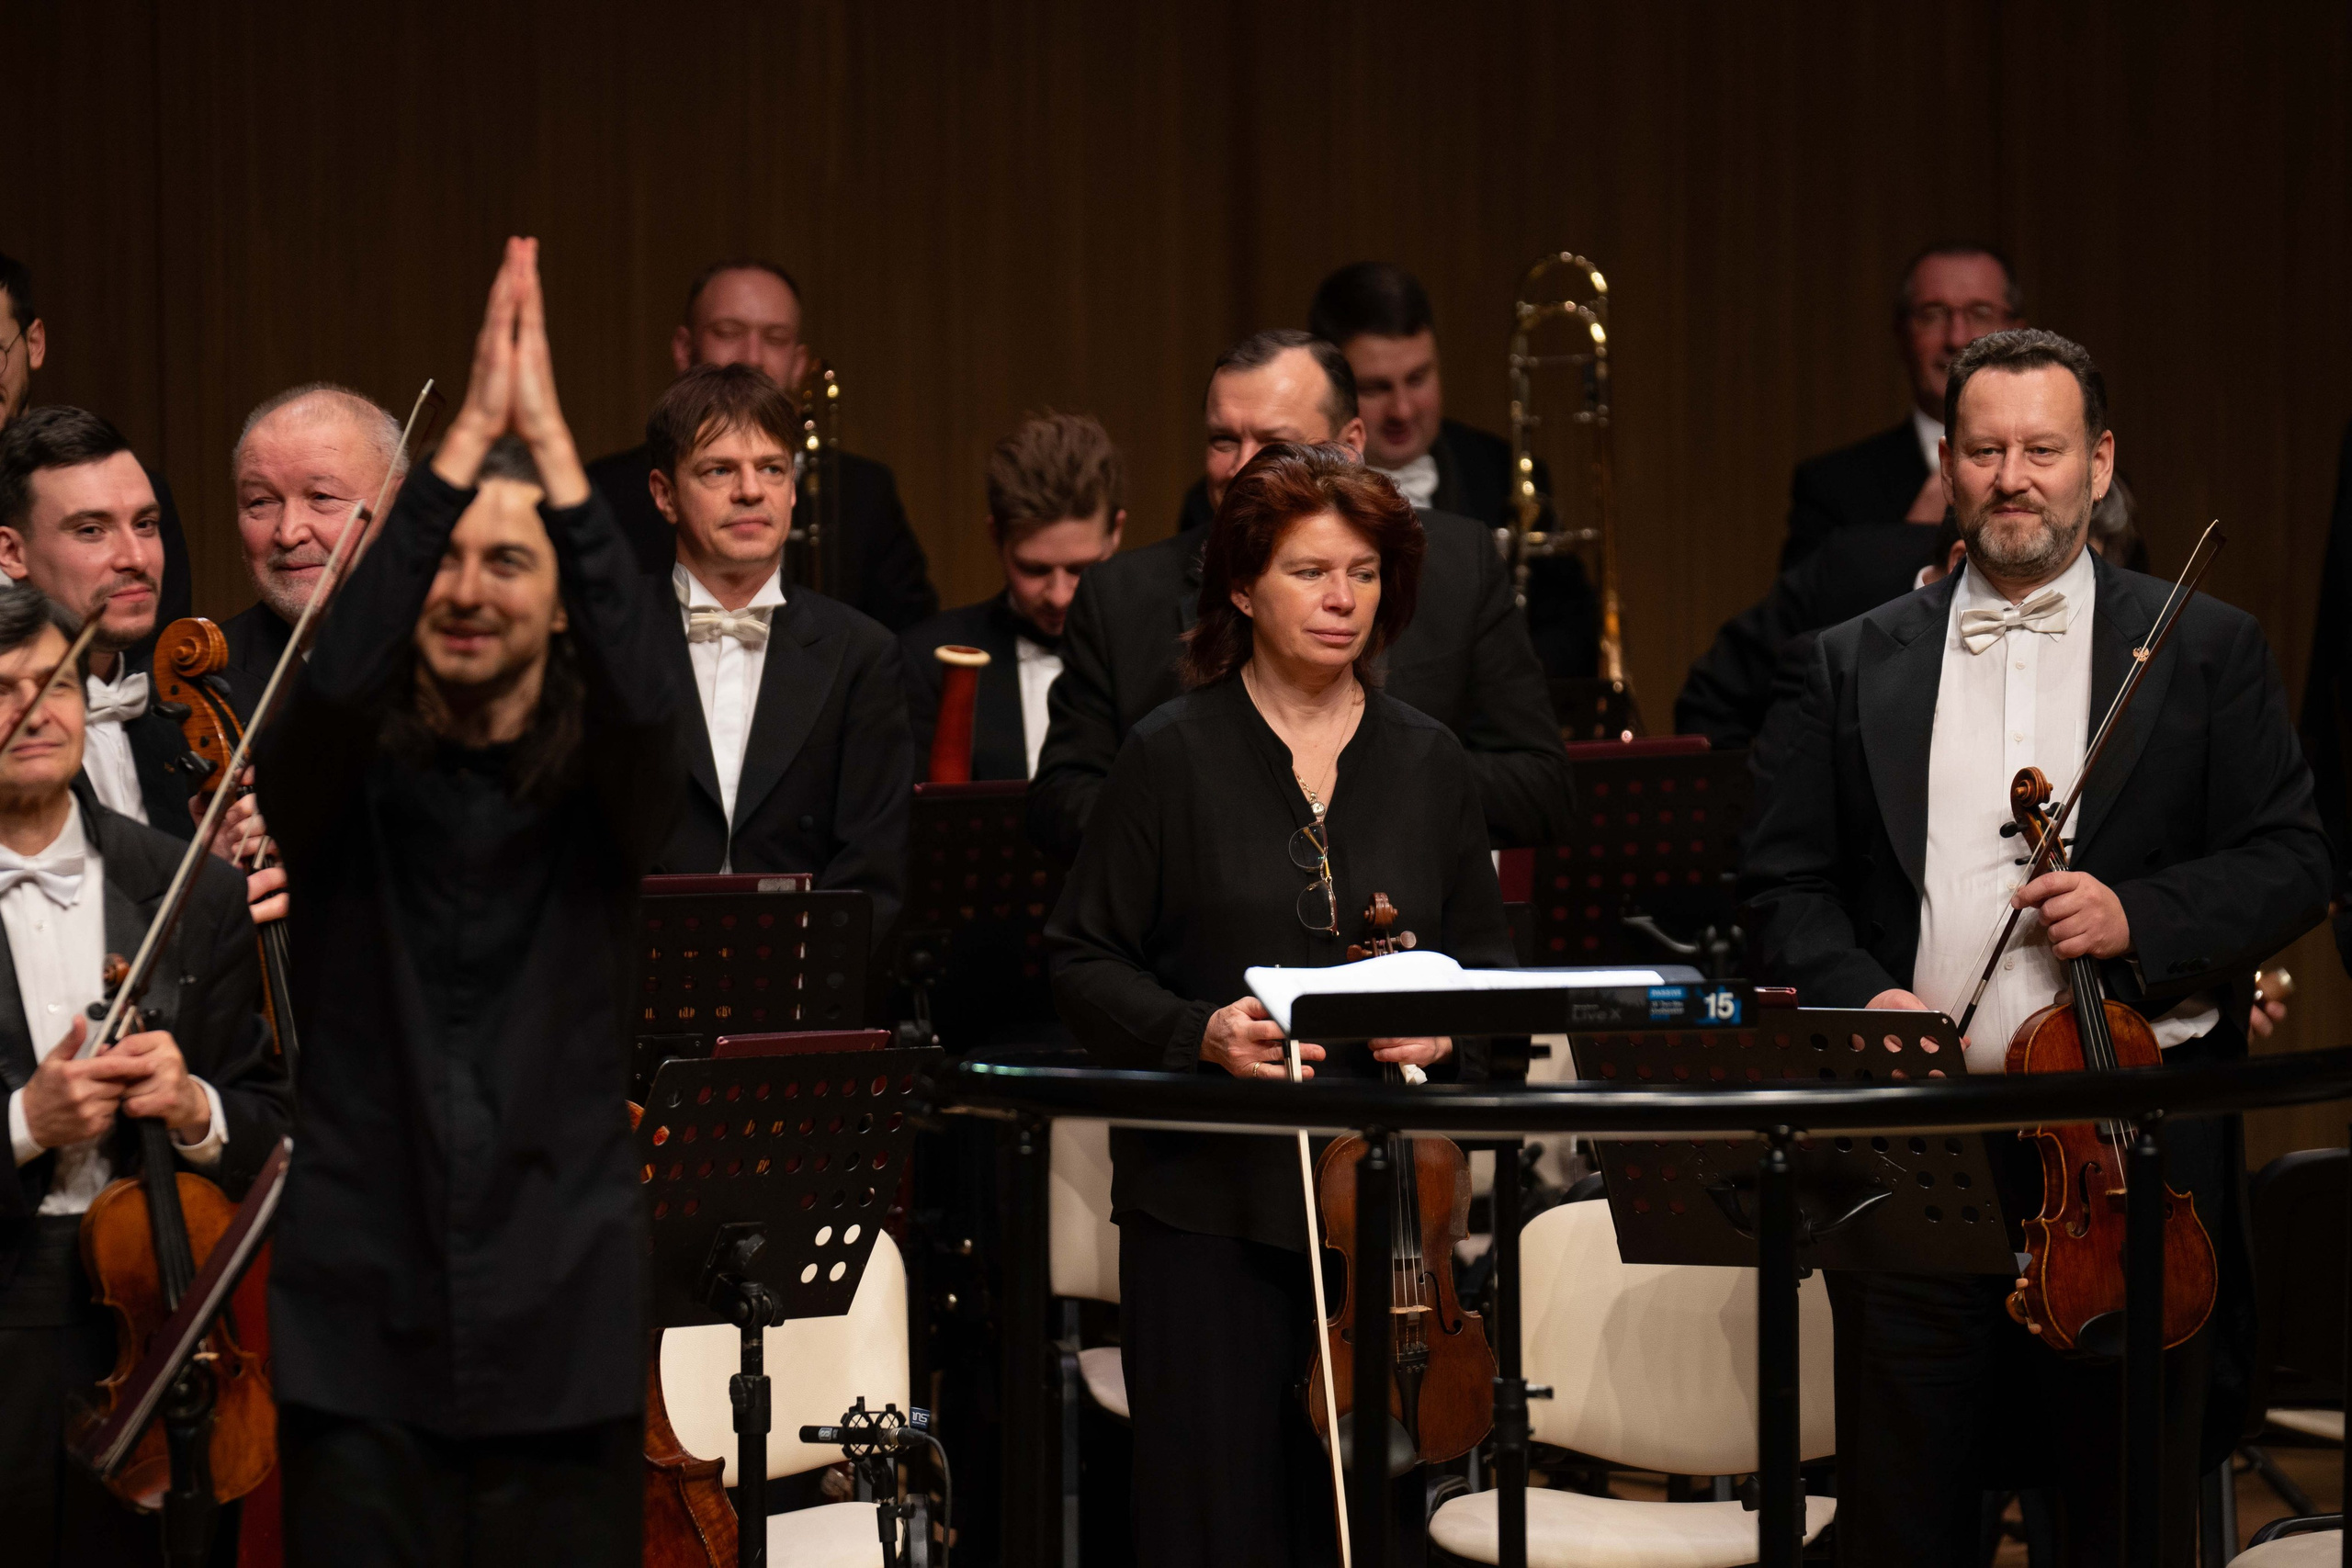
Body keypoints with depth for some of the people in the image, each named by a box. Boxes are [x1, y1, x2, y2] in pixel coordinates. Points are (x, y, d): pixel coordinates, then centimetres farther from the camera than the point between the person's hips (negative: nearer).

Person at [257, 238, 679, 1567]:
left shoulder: (599, 784, 3)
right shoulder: (350, 777, 3)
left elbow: (646, 695, -19)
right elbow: (336, 679, -19)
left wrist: (551, 444, -24)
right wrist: (468, 441, -23)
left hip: (561, 1329, 0)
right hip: (362, 1329, 0)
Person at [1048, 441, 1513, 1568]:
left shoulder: (1429, 765, 10)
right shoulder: (1173, 756, 0)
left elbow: (1488, 957, 16)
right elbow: (1083, 965, 1)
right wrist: (1198, 1031, -16)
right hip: (1210, 1194, -3)